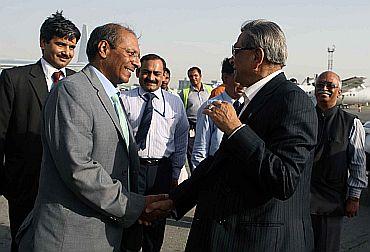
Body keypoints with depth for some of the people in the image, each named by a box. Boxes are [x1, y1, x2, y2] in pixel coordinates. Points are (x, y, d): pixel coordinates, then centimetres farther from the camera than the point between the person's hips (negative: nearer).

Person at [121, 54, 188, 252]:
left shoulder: (175, 102, 6)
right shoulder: (124, 100, -1)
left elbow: (181, 139, 8)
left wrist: (175, 173, 6)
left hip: (162, 170, 2)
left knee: (157, 223, 13)